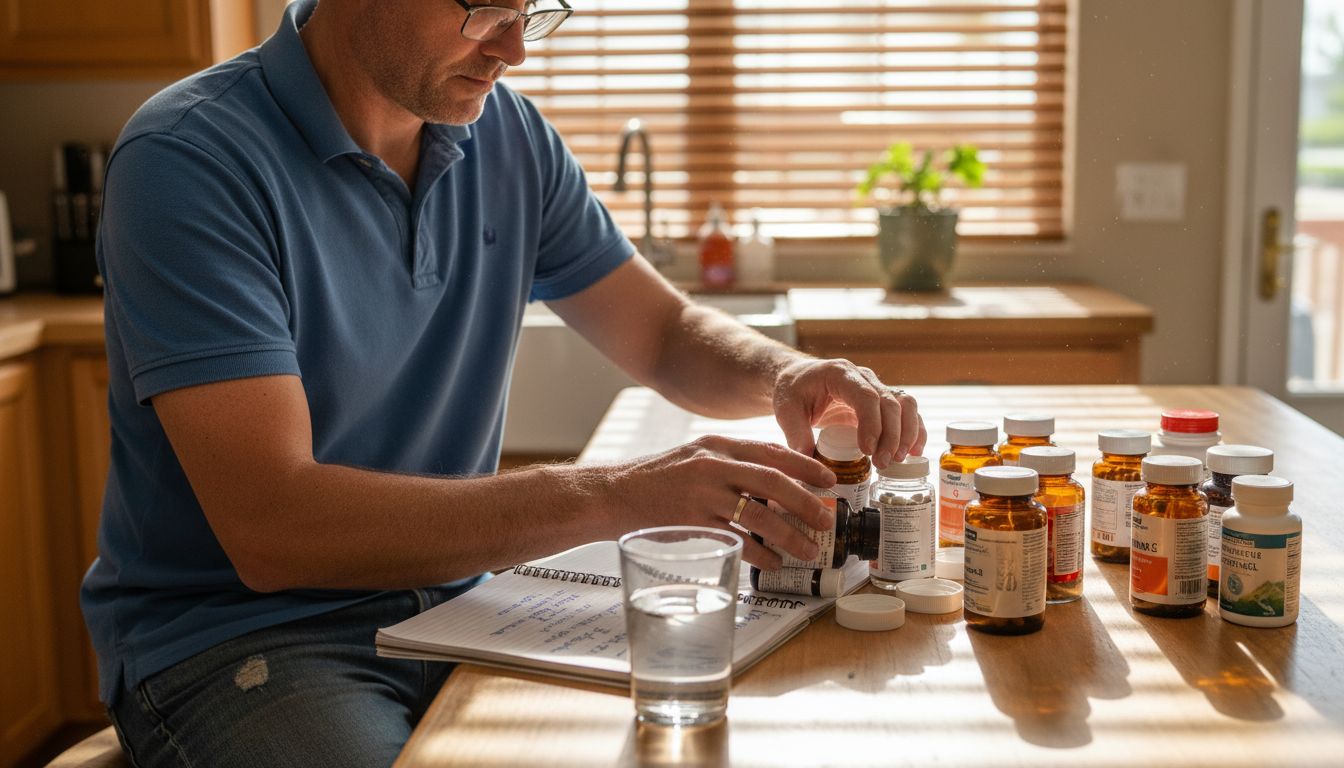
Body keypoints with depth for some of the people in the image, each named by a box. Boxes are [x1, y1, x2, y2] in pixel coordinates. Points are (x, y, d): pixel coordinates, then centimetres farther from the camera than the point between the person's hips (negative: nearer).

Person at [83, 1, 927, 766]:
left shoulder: (508, 134, 3)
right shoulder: (188, 159, -17)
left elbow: (666, 332, 14)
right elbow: (270, 528, -26)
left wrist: (786, 373, -10)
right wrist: (613, 496, -31)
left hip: (453, 601, 6)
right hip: (234, 634, -5)